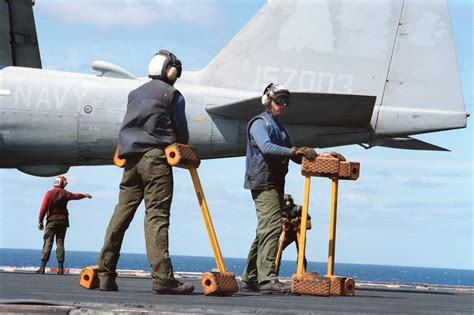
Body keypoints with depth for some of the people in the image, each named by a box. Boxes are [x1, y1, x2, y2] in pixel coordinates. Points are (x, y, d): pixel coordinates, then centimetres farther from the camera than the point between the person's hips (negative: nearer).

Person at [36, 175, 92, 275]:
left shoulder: (49, 193, -4)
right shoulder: (65, 193, 4)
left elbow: (43, 208, -8)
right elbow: (75, 196, 24)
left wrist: (40, 221, -2)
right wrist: (85, 195, 43)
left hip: (51, 221, -3)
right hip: (63, 221, 3)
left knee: (48, 243, -6)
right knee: (60, 243, 5)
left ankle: (42, 267, -14)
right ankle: (60, 268, 1)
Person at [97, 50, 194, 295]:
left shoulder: (135, 93, 23)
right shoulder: (172, 94, 4)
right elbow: (181, 130, 3)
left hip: (130, 157, 6)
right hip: (156, 157, -6)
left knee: (122, 212, 5)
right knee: (157, 215, -12)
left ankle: (105, 274, 3)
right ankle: (162, 277, -18)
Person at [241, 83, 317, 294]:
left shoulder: (279, 127, 25)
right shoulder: (259, 123, -3)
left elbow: (293, 156, 21)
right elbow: (266, 147, -22)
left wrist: (310, 156, 2)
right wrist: (294, 151, -33)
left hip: (275, 184, 10)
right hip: (263, 181, -10)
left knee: (265, 231, 9)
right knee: (272, 226, -20)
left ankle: (250, 279, 14)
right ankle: (267, 279, -26)